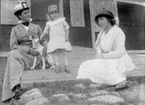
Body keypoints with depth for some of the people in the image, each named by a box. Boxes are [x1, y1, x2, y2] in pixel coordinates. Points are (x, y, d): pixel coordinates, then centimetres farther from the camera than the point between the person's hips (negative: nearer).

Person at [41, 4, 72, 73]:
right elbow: (45, 31, 19)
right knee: (55, 53, -3)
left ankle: (65, 67, 0)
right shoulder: (49, 24, 12)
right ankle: (57, 65, 5)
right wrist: (41, 37, 11)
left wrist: (66, 36, -6)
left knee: (63, 53, -4)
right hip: (53, 41, 2)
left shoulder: (62, 20, 6)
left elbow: (66, 28, 5)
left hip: (62, 40, -2)